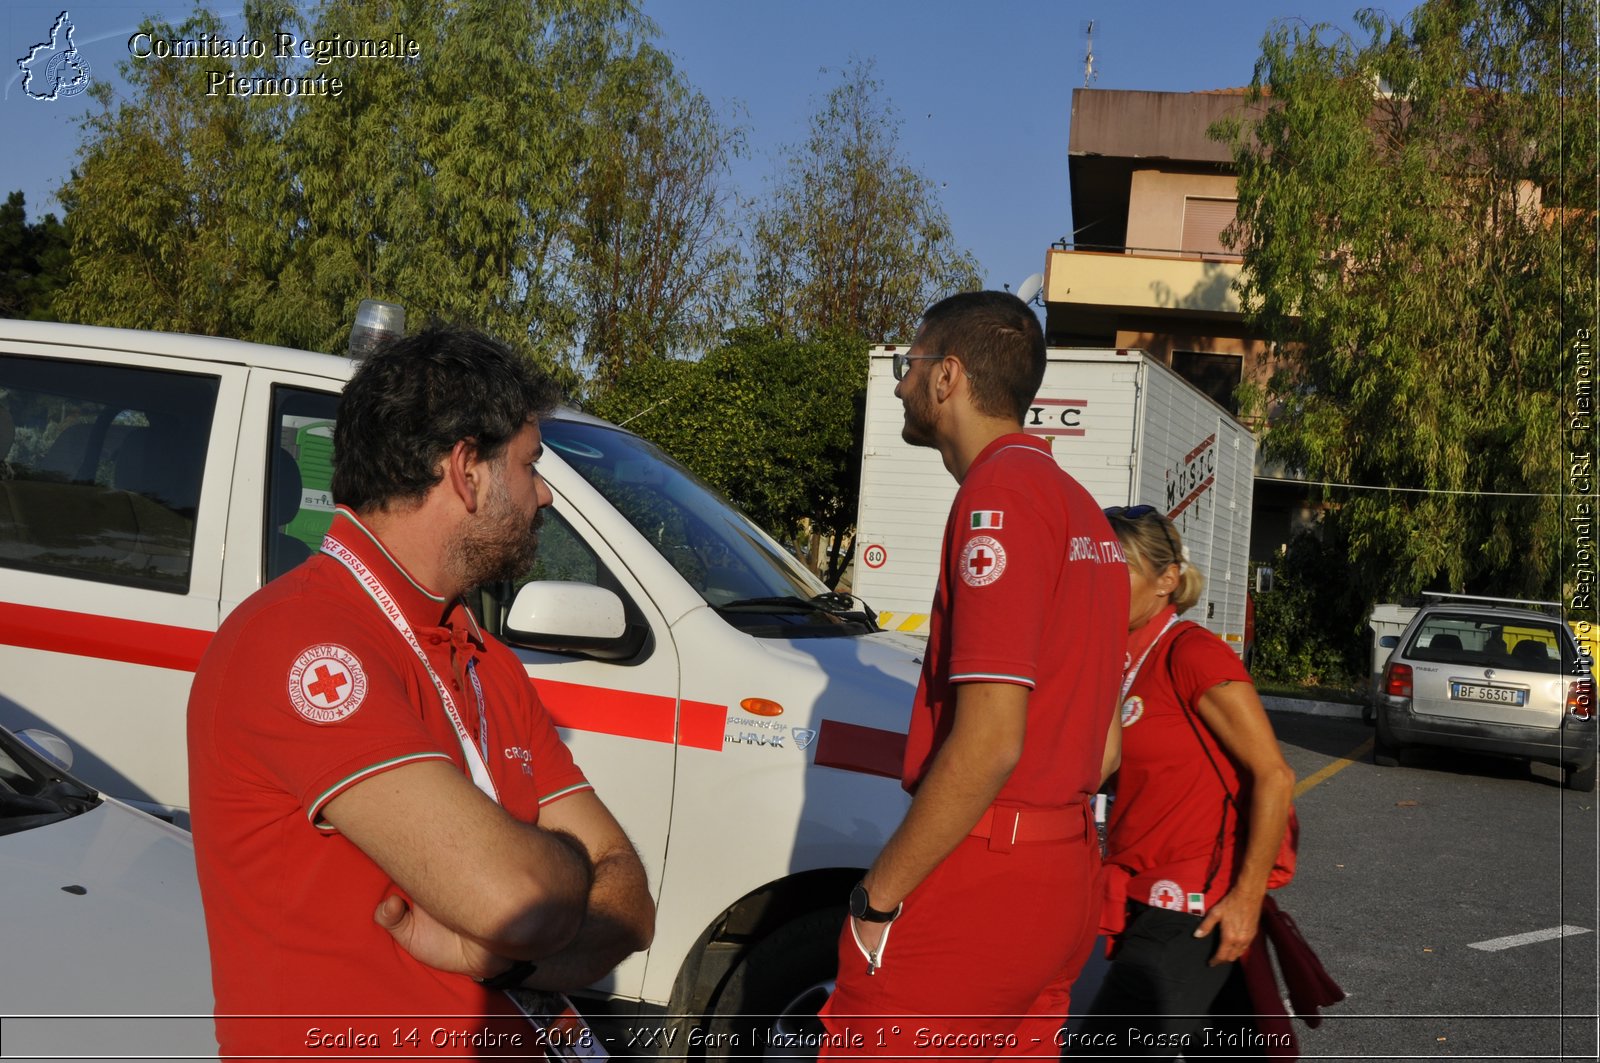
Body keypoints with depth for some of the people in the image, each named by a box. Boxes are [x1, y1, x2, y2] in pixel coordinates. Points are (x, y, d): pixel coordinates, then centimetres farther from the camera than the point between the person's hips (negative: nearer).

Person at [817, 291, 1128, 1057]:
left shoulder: (999, 493, -14)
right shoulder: (1078, 506, 16)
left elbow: (989, 741, -22)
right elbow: (1104, 742, 19)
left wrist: (876, 896, -15)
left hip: (972, 892, -9)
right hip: (1064, 883, 9)